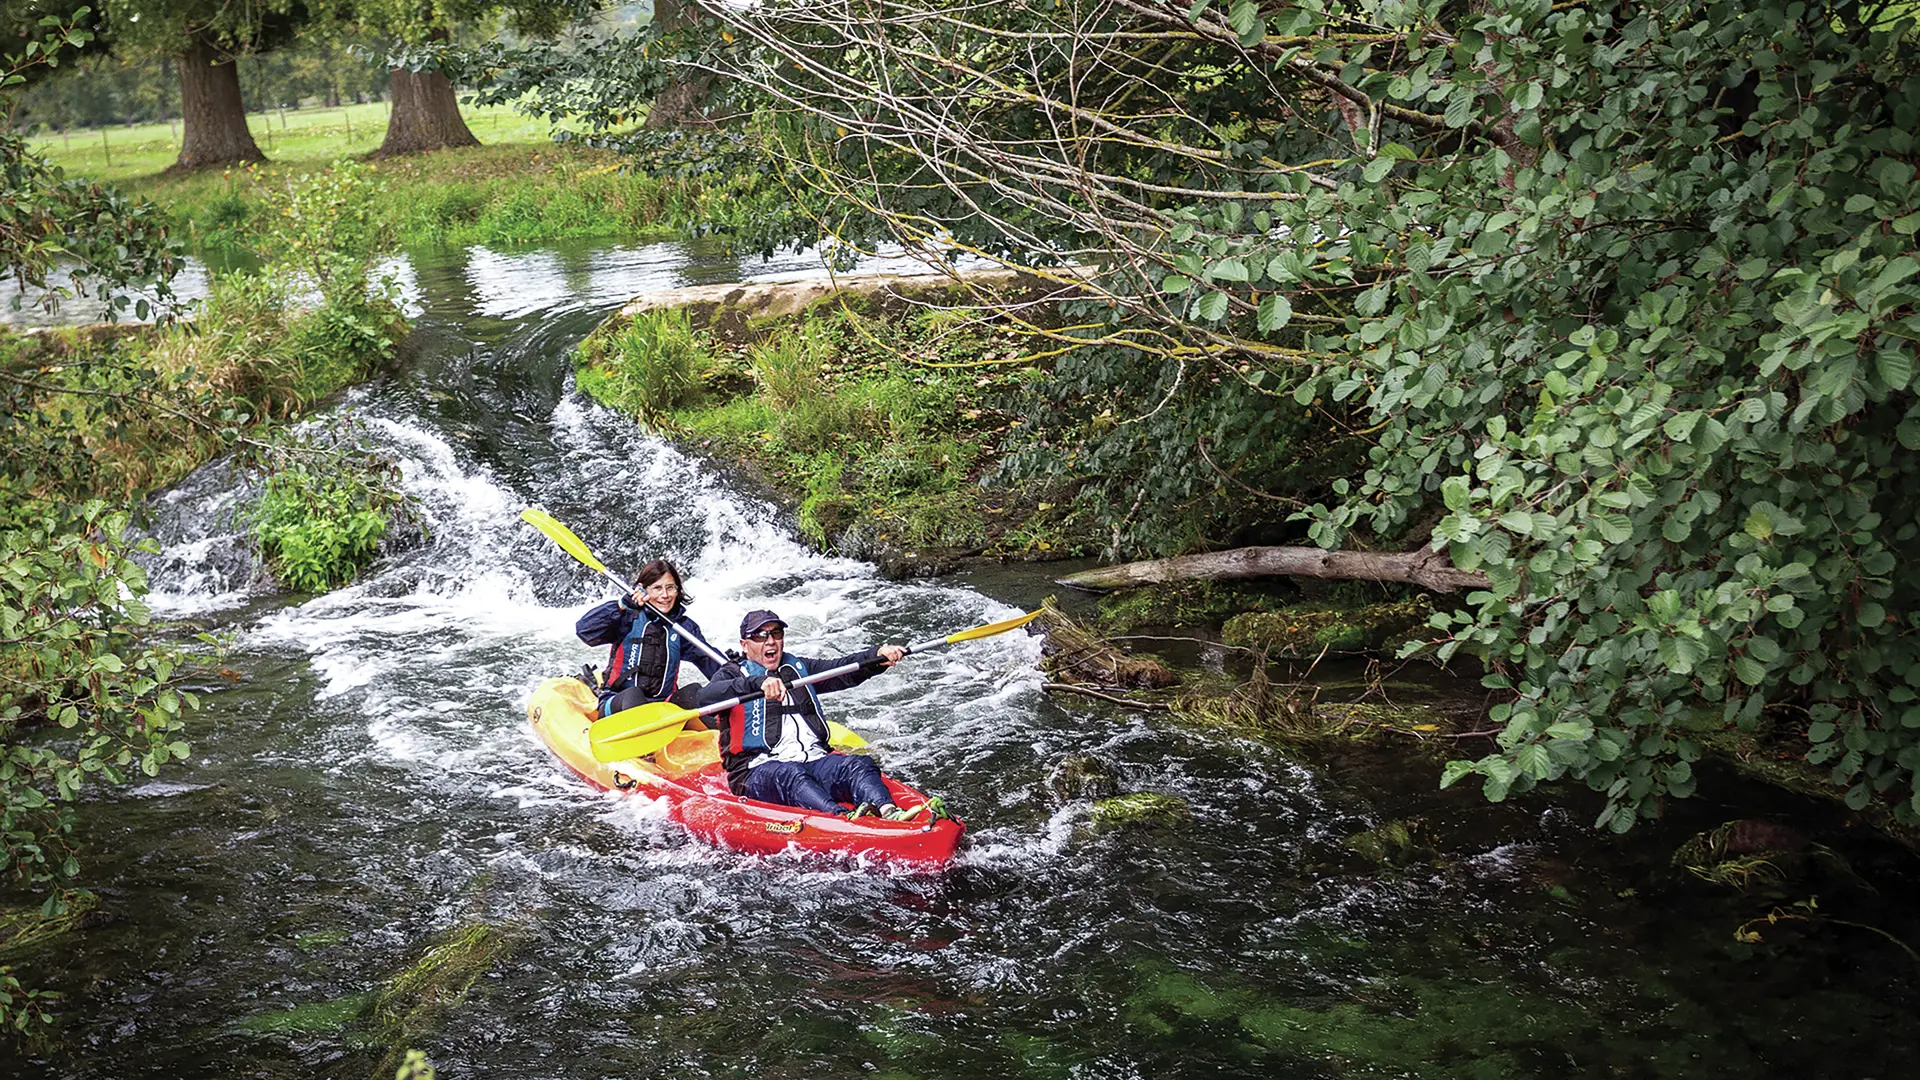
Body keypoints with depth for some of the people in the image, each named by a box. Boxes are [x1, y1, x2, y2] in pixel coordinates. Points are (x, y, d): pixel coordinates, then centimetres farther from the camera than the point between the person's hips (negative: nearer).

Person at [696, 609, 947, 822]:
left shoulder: (800, 669, 25)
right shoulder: (734, 675, 10)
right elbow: (706, 696, -14)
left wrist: (878, 657, -13)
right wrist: (758, 683, -31)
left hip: (814, 761, 4)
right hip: (758, 771, -4)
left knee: (858, 764, -24)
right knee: (788, 775, -36)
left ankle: (888, 811, -54)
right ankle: (843, 817, -62)